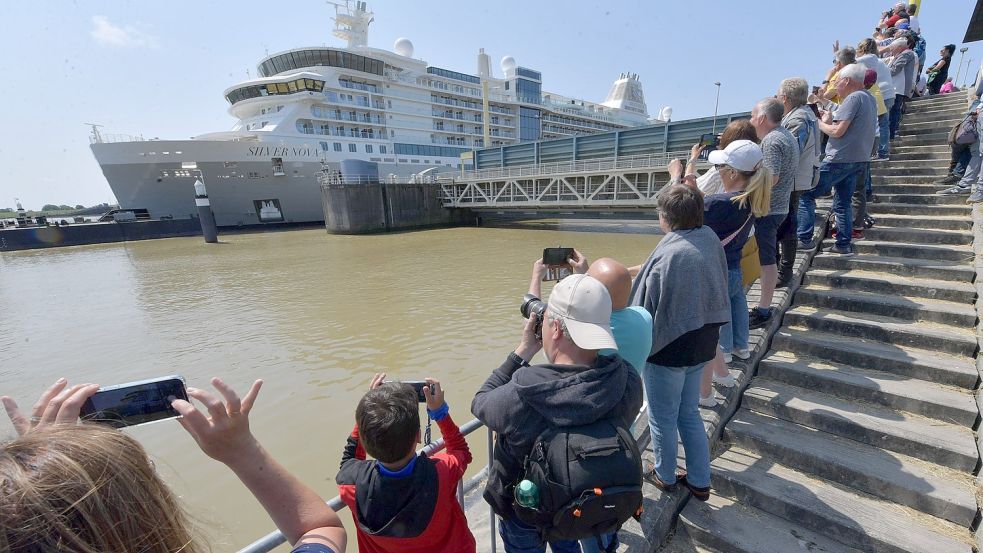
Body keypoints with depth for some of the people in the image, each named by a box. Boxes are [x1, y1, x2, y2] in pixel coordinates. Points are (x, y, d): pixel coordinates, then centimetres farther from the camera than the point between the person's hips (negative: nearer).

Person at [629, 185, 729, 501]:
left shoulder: (666, 255, -26)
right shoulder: (710, 239, -3)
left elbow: (646, 309, -19)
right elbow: (719, 291, 9)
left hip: (668, 350, -7)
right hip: (702, 344, 8)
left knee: (663, 418, 15)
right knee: (690, 414, 23)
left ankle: (665, 476, 36)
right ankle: (699, 482, 36)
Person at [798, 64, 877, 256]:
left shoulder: (853, 98, -11)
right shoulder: (870, 99, 19)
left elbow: (838, 131, -17)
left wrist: (820, 123, -1)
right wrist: (831, 120, 13)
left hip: (841, 159, -10)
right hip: (859, 159, 10)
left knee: (806, 193, -6)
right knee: (843, 202, 12)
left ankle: (804, 238, -9)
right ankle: (844, 244, 14)